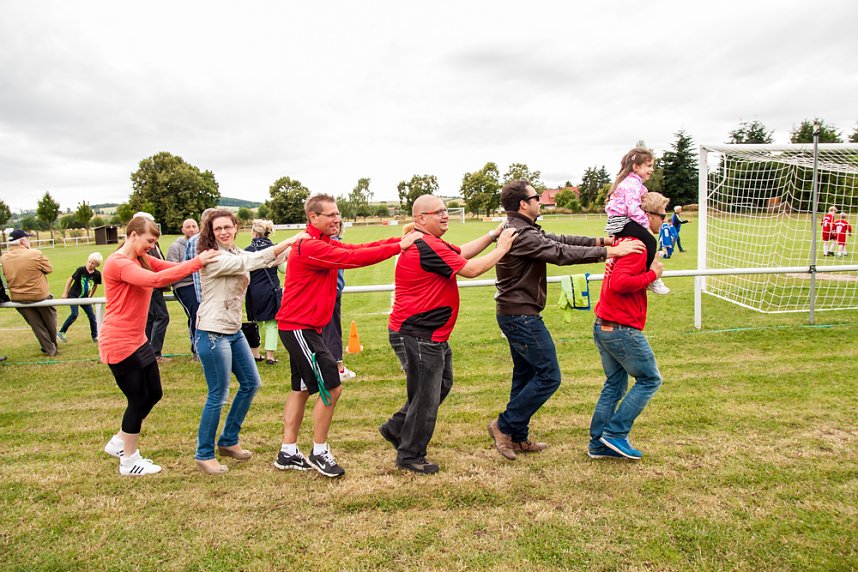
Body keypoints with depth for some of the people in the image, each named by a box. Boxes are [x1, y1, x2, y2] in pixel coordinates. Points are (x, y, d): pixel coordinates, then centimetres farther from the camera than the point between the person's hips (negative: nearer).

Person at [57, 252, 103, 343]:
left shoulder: (97, 274, -8)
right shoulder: (81, 270, -18)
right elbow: (70, 279, -7)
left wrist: (91, 296, 17)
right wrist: (65, 293, -4)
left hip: (84, 298, 4)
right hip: (73, 295, -4)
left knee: (92, 316, 2)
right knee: (74, 314, -18)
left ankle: (95, 336, 14)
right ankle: (61, 332, -3)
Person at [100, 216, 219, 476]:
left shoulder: (143, 259, 10)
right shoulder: (117, 263, -19)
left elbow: (170, 268, 0)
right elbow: (156, 279, -33)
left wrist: (201, 262, -15)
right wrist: (196, 262, -34)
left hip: (138, 340, 9)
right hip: (119, 343, -9)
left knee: (154, 394, 15)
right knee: (138, 399, 2)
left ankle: (119, 442, 35)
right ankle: (129, 461, 21)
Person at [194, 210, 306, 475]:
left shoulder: (236, 254, 11)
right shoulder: (213, 258, -16)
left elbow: (271, 260, 5)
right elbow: (252, 261, -24)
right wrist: (290, 240, -24)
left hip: (234, 331, 9)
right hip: (213, 333, -9)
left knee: (251, 383, 14)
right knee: (219, 395, -3)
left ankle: (228, 441, 28)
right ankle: (204, 455, 14)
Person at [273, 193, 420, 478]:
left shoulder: (324, 243, 13)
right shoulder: (310, 246, -19)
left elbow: (357, 249, 1)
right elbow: (352, 258, -28)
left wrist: (400, 239, -10)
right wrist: (398, 247, -25)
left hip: (303, 327, 11)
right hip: (299, 327, -11)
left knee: (302, 388, 16)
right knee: (331, 388, -6)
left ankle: (287, 453, 26)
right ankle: (319, 454, 9)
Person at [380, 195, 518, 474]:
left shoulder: (428, 243, 12)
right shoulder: (428, 247, -22)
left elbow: (461, 252, 15)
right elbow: (472, 269, -19)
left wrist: (493, 236, 7)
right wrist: (501, 248, -6)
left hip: (432, 334, 11)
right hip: (419, 334, -11)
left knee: (442, 384, 23)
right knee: (426, 396, 2)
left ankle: (396, 428, 33)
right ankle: (410, 456, 21)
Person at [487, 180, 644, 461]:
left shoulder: (521, 230, 12)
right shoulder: (521, 235, -21)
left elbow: (558, 239, 10)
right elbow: (562, 253, -25)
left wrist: (597, 241, 2)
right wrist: (608, 252, -22)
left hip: (515, 315, 11)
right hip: (522, 316, -11)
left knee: (525, 374, 17)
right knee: (548, 376, -3)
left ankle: (518, 437, 26)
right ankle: (504, 425, 5)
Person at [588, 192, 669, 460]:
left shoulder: (625, 239, 13)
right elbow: (619, 283, -28)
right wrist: (652, 274, -16)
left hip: (604, 326, 9)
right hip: (622, 329, -9)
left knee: (615, 384, 16)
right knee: (650, 380, 7)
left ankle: (598, 444, 20)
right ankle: (615, 434, 8)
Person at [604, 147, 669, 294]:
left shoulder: (632, 182, 21)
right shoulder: (632, 184, -13)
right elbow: (634, 209, -24)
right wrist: (646, 225, -18)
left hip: (618, 223, 12)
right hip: (621, 222, -12)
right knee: (650, 240, -20)